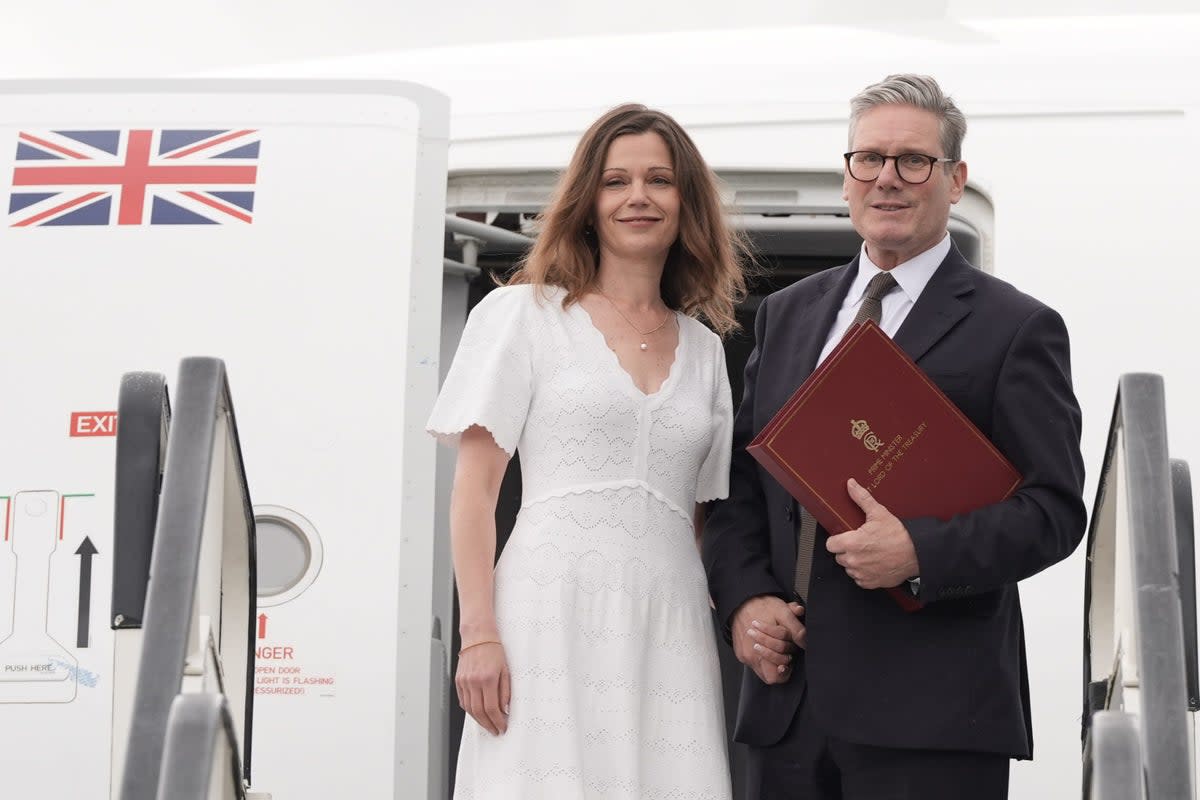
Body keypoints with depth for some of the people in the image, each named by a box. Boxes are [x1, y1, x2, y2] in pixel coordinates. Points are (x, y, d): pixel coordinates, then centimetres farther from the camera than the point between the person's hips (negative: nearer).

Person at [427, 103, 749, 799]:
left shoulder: (706, 350, 18)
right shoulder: (525, 315, 6)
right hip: (554, 612, -3)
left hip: (671, 628, 4)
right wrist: (478, 633, -10)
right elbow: (475, 487, 0)